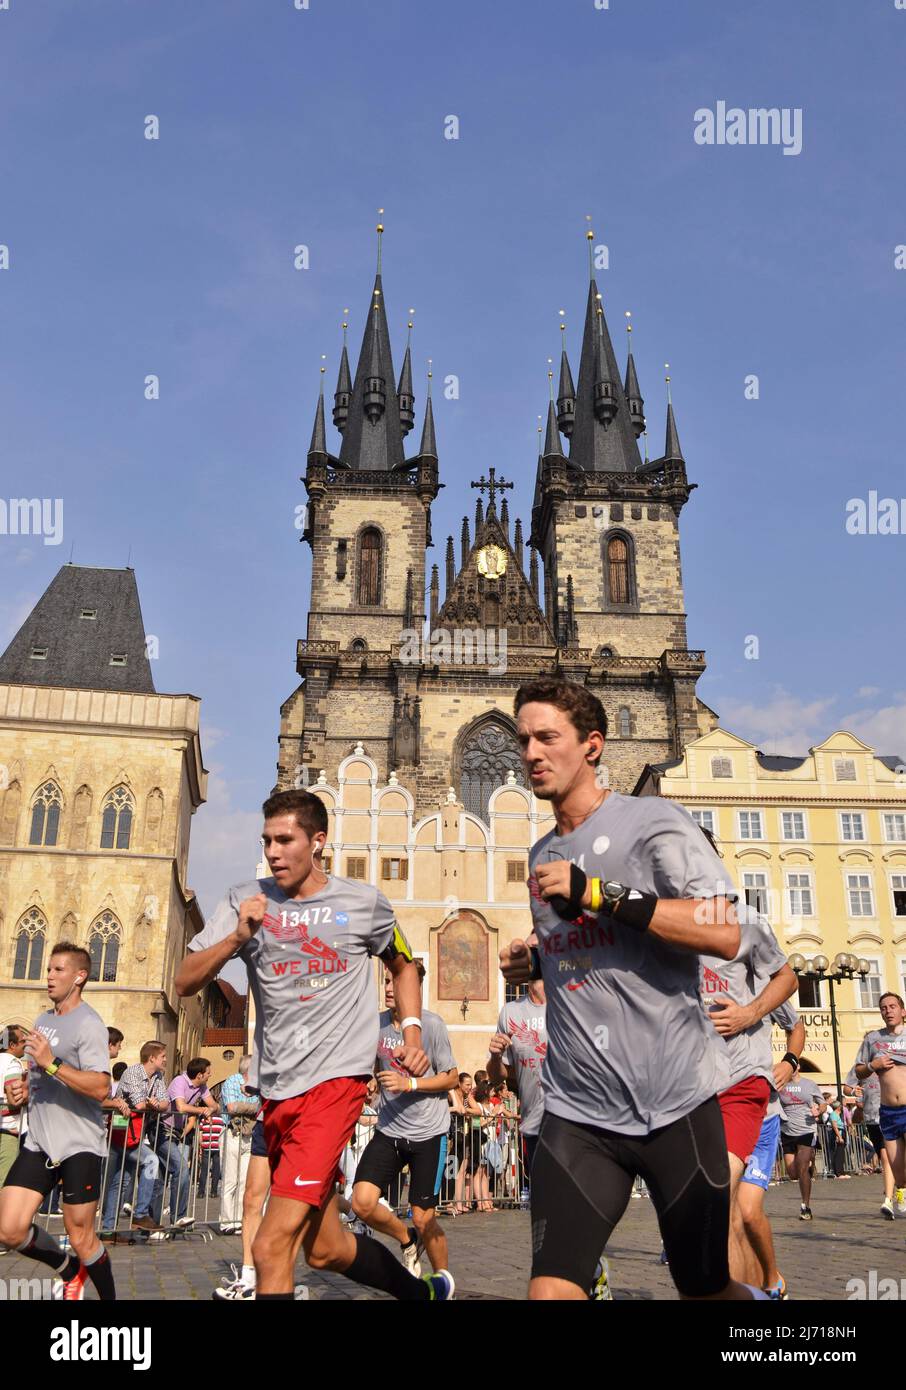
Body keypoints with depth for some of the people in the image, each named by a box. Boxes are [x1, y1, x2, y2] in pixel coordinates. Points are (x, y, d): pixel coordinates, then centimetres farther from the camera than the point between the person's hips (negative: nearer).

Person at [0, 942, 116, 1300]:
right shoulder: (43, 1020, 13)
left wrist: (52, 1063, -28)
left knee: (80, 1239, 0)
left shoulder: (88, 1024, -12)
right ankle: (70, 1271, 26)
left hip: (79, 1145, -7)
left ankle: (109, 1298, 25)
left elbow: (100, 1088, -24)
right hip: (38, 1143, 7)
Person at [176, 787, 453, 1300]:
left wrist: (412, 1034, 4)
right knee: (326, 1248, 16)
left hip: (335, 1079, -4)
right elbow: (185, 983, -2)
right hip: (277, 1088, 4)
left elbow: (403, 965, 18)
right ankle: (425, 1291, 40)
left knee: (271, 1247, -15)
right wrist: (236, 937, -18)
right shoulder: (247, 901, 3)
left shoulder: (364, 902, 0)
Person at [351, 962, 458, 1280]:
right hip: (388, 1129, 4)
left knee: (423, 1218, 0)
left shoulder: (432, 1024, -14)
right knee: (362, 1202, -10)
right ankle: (407, 1241, 20)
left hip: (428, 1132, -4)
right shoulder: (377, 1023, 1)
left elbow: (451, 1077, -9)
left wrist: (409, 1084, -20)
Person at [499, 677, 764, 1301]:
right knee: (551, 1285, -10)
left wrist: (597, 893, -23)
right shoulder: (543, 856, 13)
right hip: (577, 1110, 5)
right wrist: (532, 963, 7)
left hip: (675, 1103, -4)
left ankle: (759, 1297, 44)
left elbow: (723, 934, -20)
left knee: (706, 1287, 14)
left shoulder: (653, 821, -8)